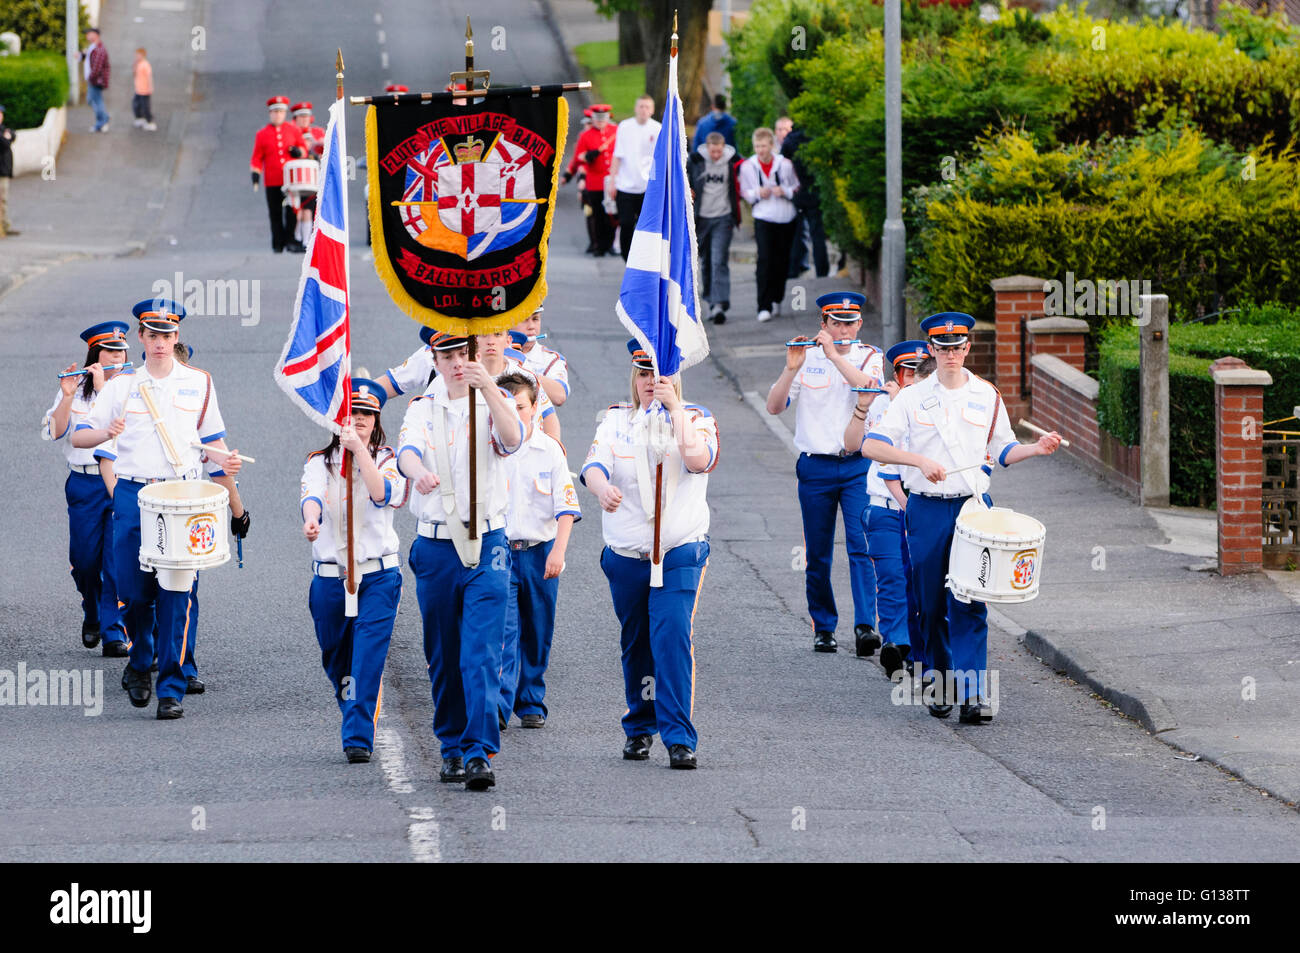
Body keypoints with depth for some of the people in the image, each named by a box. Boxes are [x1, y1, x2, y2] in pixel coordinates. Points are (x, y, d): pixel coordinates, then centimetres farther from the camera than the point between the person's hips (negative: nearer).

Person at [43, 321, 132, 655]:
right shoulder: (75, 388, 7)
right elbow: (53, 431, -3)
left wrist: (103, 388, -16)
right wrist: (68, 397, -16)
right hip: (84, 485, 2)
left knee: (118, 561, -9)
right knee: (84, 561, 6)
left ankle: (113, 633, -6)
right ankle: (92, 617, 32)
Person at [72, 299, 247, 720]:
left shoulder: (198, 383, 11)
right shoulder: (121, 386, 9)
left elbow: (212, 439, 20)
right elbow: (78, 436, 5)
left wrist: (225, 463, -2)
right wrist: (106, 432, -17)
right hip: (132, 496, 1)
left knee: (175, 596, -8)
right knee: (133, 593, -1)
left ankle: (172, 689, -7)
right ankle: (140, 663, 26)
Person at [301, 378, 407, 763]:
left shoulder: (387, 461, 2)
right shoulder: (319, 462, 5)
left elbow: (383, 494, -20)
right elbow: (312, 496, -16)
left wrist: (359, 448, -26)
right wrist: (310, 519, -39)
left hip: (378, 576, -2)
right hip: (330, 575, 2)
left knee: (369, 657, -16)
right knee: (336, 660, 12)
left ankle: (358, 738, -18)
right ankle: (359, 716, 38)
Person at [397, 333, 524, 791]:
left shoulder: (493, 403, 3)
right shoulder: (423, 408, 6)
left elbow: (512, 438, -20)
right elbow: (407, 449, -14)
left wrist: (488, 387, -36)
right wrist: (418, 472, -39)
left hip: (487, 546, -2)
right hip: (436, 547, 2)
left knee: (482, 654, -13)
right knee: (443, 658, 9)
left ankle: (479, 753, -18)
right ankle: (452, 749, 21)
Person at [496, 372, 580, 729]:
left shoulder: (550, 450, 2)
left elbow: (566, 506, 0)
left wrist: (558, 550, -10)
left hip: (540, 551, 1)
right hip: (498, 551, -1)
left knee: (537, 633, 8)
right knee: (503, 630, -14)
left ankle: (532, 704, 20)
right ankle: (499, 704, -22)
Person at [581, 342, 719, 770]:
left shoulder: (696, 418, 3)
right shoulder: (616, 421, 8)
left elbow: (697, 459, -18)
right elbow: (594, 465, -8)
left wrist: (675, 407, -18)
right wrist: (602, 487, -31)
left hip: (680, 554, -3)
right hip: (625, 556, 3)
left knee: (673, 638, -16)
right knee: (636, 643, 11)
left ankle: (679, 738, -17)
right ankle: (639, 728, 28)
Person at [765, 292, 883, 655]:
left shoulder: (869, 356, 5)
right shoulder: (807, 357, 4)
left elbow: (870, 388, -17)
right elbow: (774, 406, -4)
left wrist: (835, 355, -24)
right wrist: (791, 369, -20)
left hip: (858, 466, -1)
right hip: (815, 468, 1)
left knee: (862, 546, -14)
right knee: (818, 555, 5)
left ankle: (865, 626, -20)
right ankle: (823, 628, 16)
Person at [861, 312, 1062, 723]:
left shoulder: (987, 397, 8)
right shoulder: (913, 398, 1)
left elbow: (1003, 451, 20)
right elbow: (871, 446, -8)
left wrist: (1036, 448, 0)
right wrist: (920, 461, -21)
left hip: (973, 506, 0)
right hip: (928, 509, 0)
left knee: (970, 603, -11)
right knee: (932, 605, 5)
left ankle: (973, 693, -16)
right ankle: (941, 685, 21)